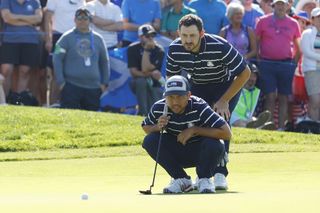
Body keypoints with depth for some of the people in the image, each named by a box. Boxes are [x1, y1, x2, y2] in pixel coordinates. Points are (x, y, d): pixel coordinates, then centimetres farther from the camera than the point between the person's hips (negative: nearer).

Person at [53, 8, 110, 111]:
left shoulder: (98, 38, 12)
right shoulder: (67, 37, 1)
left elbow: (104, 62, 19)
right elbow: (57, 59, -1)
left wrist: (105, 83, 13)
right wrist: (60, 81, -7)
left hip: (93, 87, 4)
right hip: (71, 87, -4)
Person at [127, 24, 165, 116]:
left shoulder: (159, 50, -9)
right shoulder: (133, 49, -8)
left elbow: (145, 70, -20)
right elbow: (133, 72, -15)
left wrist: (146, 50, -24)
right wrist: (151, 74, -25)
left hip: (154, 85, 0)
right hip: (138, 84, 0)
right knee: (141, 80, -37)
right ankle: (143, 113, -30)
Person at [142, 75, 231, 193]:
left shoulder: (199, 107, -28)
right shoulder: (159, 108, -18)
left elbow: (227, 133, -32)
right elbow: (145, 128, 2)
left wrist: (194, 130, -32)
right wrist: (158, 127, -23)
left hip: (199, 153, -3)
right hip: (176, 154, 3)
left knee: (214, 145, -35)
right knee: (150, 141, -21)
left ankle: (204, 179, -4)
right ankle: (181, 180, -5)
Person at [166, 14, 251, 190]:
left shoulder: (220, 47, -34)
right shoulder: (174, 49, -22)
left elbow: (244, 73, -22)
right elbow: (171, 78, -2)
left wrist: (224, 100, -22)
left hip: (226, 86, -4)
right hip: (197, 87, 4)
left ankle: (220, 173, -20)